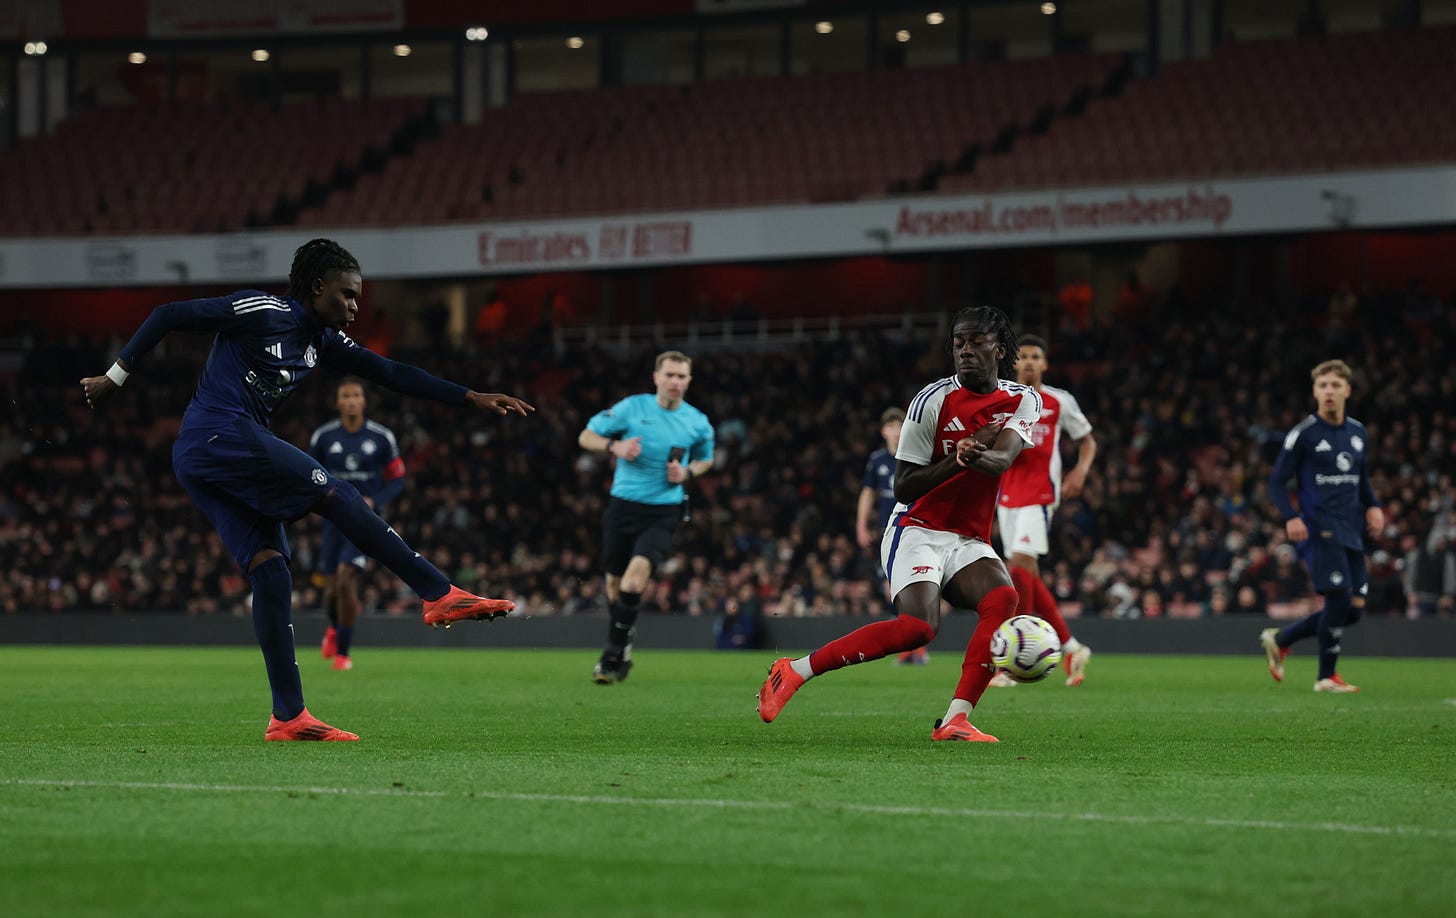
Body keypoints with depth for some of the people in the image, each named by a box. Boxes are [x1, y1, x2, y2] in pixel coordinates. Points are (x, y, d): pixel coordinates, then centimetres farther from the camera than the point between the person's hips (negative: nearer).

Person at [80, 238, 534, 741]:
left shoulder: (322, 341, 18)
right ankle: (441, 596, -11)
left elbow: (392, 373, 18)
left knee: (270, 570, 1)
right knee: (337, 495, -10)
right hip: (222, 433, -9)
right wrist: (116, 376, -6)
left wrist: (472, 398, 13)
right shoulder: (263, 311, -7)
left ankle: (288, 717, -3)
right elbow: (169, 315, -6)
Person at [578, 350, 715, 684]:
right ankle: (623, 637, 37)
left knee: (637, 573, -23)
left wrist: (687, 473, -1)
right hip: (623, 505, 1)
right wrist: (615, 447, -17)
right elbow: (586, 437, 3)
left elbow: (705, 458, 21)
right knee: (614, 583, 8)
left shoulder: (698, 423, 2)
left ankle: (613, 654, -18)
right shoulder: (632, 407, -3)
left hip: (664, 511, -1)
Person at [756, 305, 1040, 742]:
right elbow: (904, 487, -10)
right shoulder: (933, 401, -10)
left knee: (1002, 598, -28)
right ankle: (794, 670, -17)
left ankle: (955, 721, -29)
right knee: (917, 626, -28)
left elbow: (1002, 459, -18)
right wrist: (957, 460, -24)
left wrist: (976, 456, -42)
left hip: (969, 540, 5)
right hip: (917, 530, -4)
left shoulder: (1023, 401, 3)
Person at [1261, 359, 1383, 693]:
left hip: (1351, 533, 7)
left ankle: (1280, 639, 20)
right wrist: (1291, 517, -20)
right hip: (1319, 530, -7)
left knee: (1353, 609, 3)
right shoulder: (1304, 433, -5)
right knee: (1340, 598, -16)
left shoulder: (1358, 433, 13)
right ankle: (1327, 676, 0)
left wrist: (1373, 506, 8)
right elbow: (1277, 481, -4)